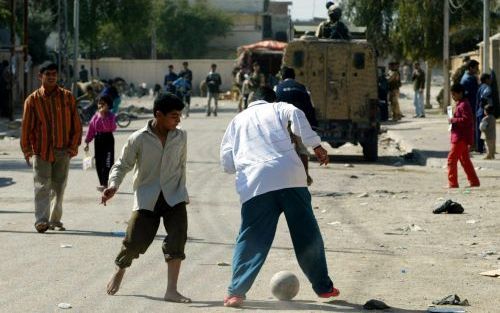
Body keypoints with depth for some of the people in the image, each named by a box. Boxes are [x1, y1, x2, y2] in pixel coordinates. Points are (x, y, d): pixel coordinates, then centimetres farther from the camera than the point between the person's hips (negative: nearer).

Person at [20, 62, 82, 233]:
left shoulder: (67, 97, 2)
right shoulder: (33, 100, -2)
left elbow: (76, 124, 6)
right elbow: (26, 127, 2)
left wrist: (73, 147, 0)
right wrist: (27, 151, 0)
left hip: (62, 152, 2)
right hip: (41, 151, -2)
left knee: (58, 187, 7)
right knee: (42, 186, -10)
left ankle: (55, 220, 17)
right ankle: (41, 221, -15)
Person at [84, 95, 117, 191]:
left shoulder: (111, 116, -7)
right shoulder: (96, 115, 8)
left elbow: (110, 127, -24)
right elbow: (91, 128, 11)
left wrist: (103, 116, -26)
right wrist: (87, 142, 9)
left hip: (107, 139, -6)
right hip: (98, 139, 6)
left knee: (107, 162, -6)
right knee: (98, 162, 9)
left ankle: (105, 184, -5)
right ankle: (102, 183, 18)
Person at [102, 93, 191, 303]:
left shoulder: (180, 137, 3)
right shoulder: (138, 139, -8)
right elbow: (122, 165, -1)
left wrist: (181, 190, 12)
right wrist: (113, 185, -17)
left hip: (173, 196, 2)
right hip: (147, 198, -2)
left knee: (177, 238, -15)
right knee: (135, 240, -5)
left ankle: (171, 290, -11)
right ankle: (119, 271, 29)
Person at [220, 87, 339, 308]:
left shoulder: (237, 120, 25)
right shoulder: (276, 108, 20)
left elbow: (226, 163, 19)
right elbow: (295, 114, -5)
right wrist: (316, 146, -6)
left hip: (254, 184, 1)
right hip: (290, 177, -1)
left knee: (251, 240, 5)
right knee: (307, 235, 11)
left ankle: (236, 292, -3)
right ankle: (323, 287, 17)